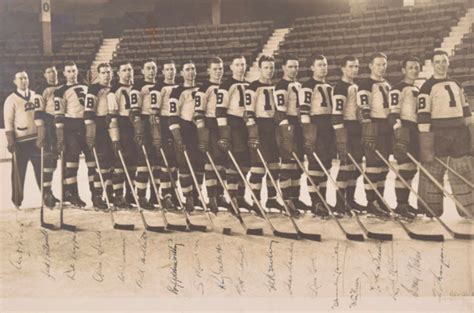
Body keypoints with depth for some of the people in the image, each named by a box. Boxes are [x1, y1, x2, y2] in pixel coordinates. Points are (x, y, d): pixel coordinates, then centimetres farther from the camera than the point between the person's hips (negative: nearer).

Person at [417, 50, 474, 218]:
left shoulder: (456, 84, 16)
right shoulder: (427, 87, -5)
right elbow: (423, 116, -12)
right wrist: (425, 144, -18)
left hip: (459, 132, 6)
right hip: (438, 133, -6)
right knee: (432, 172, -1)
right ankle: (431, 211, 9)